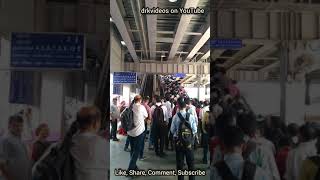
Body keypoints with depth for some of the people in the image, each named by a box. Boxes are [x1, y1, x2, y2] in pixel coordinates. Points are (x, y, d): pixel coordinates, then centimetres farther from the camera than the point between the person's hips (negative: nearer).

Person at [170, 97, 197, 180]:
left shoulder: (175, 117, -13)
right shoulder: (191, 116, -12)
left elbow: (172, 130, -6)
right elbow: (194, 130, -7)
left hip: (178, 142, 0)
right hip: (189, 142, 0)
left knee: (180, 162, 12)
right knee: (191, 162, 15)